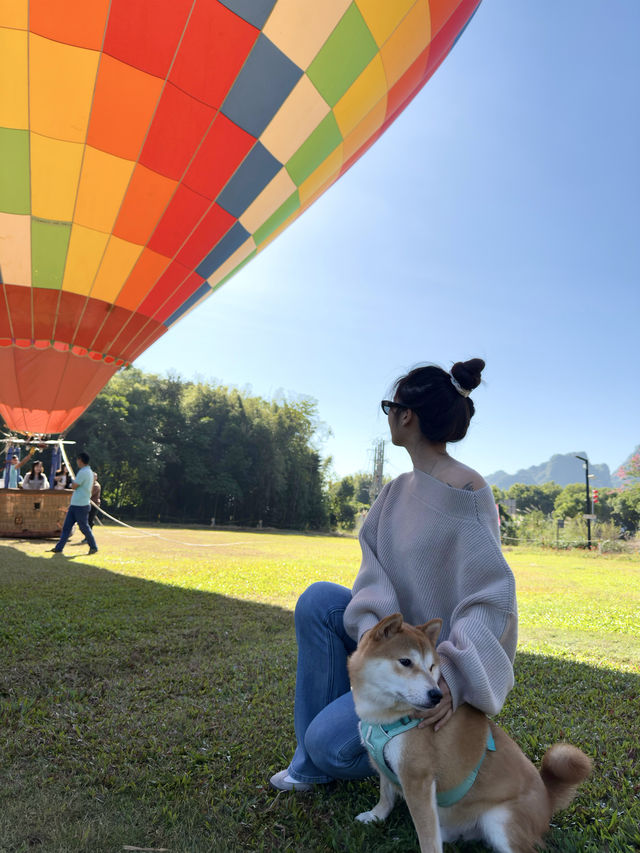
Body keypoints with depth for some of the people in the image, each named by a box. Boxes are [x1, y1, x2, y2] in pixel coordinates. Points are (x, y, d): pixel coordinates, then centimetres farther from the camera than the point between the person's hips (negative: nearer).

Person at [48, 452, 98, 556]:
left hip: (81, 505, -10)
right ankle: (59, 548, 11)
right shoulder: (89, 472, 14)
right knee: (66, 527, 8)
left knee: (84, 528, 1)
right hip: (74, 504, 10)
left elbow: (73, 486, -14)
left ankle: (94, 547, 13)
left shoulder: (83, 472, -17)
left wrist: (73, 482, 4)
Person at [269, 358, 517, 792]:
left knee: (330, 744, -15)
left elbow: (493, 596, -26)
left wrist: (454, 674, -37)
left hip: (441, 660, -7)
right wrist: (374, 631, -23)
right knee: (318, 600, -14)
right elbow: (375, 566, -6)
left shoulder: (467, 491, -22)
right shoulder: (398, 490, 2)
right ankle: (311, 763, 1)